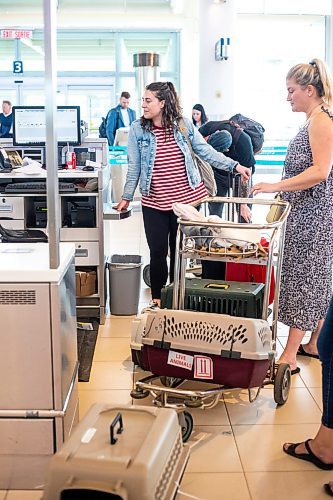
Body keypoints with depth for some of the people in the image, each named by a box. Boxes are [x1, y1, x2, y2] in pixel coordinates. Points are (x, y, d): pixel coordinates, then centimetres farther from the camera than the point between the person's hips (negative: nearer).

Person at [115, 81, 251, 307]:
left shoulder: (184, 125, -1)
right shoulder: (138, 129, -2)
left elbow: (206, 151, 5)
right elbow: (134, 167, 2)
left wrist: (234, 165, 0)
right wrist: (127, 197, 3)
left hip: (185, 199, 1)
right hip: (154, 204, 0)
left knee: (179, 251, 11)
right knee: (158, 252, 3)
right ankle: (157, 298, 22)